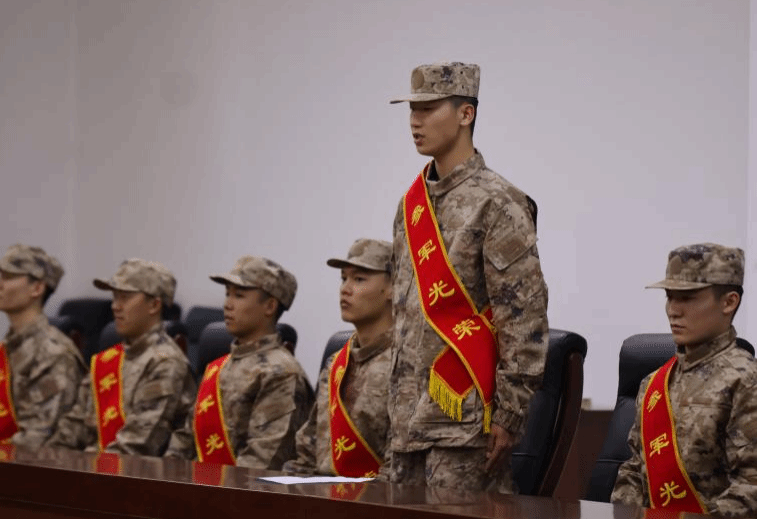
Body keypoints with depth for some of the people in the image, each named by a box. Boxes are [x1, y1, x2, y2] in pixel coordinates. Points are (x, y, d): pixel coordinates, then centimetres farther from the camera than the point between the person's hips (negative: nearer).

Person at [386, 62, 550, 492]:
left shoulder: (496, 204, -10)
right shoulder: (412, 203, 14)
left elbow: (526, 319, -14)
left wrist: (509, 415, -16)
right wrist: (397, 403, 18)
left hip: (465, 420, -8)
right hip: (410, 417, 8)